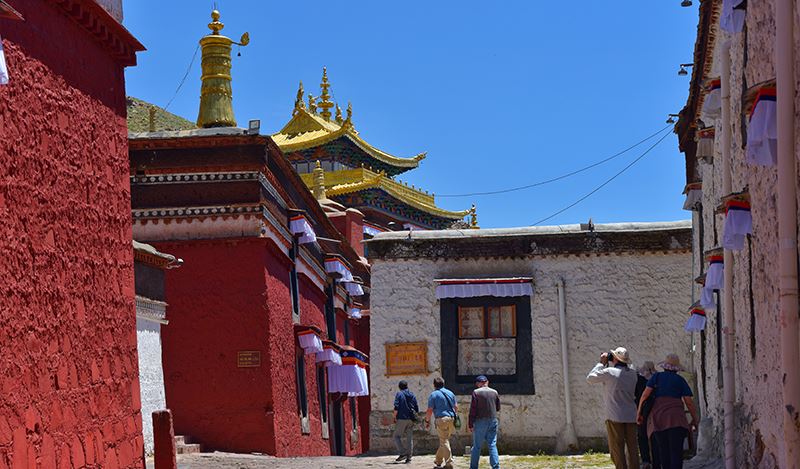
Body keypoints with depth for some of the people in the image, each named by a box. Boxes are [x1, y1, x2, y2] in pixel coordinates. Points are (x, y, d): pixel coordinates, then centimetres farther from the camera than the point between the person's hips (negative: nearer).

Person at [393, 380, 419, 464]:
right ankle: (409, 457, 3)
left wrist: (395, 417, -4)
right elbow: (417, 409, 12)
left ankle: (402, 453, -10)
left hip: (401, 419, -5)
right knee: (409, 438, 6)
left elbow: (396, 407, -12)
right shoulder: (412, 395, 13)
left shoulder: (399, 394, -2)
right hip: (411, 419, 5)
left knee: (397, 436, 4)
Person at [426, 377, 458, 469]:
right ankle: (438, 460, 28)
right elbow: (456, 407, 16)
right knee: (444, 440, 17)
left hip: (441, 419, -5)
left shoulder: (434, 395, -3)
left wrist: (427, 421, 5)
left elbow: (430, 410, -6)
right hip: (452, 419, 5)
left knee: (444, 441, -4)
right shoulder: (450, 393, 13)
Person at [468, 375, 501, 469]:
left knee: (477, 446, 5)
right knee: (492, 445, 4)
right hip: (493, 421, 3)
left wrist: (471, 425, -4)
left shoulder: (476, 392, -6)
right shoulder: (494, 392, 6)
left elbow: (473, 409, -8)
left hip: (481, 421, -3)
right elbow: (498, 408, 15)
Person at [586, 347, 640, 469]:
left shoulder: (609, 372, -10)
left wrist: (601, 363, 8)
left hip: (615, 417, -5)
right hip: (631, 417, 5)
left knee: (617, 450, -2)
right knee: (632, 449, 7)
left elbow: (590, 379, 0)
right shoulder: (632, 374, 6)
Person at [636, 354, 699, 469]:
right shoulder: (680, 380, 9)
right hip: (676, 418, -2)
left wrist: (639, 412, 9)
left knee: (663, 450, 8)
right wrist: (695, 419, 16)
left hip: (657, 417, 2)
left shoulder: (657, 376, 12)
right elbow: (689, 401, 5)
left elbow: (645, 394, 1)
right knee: (676, 450, -8)